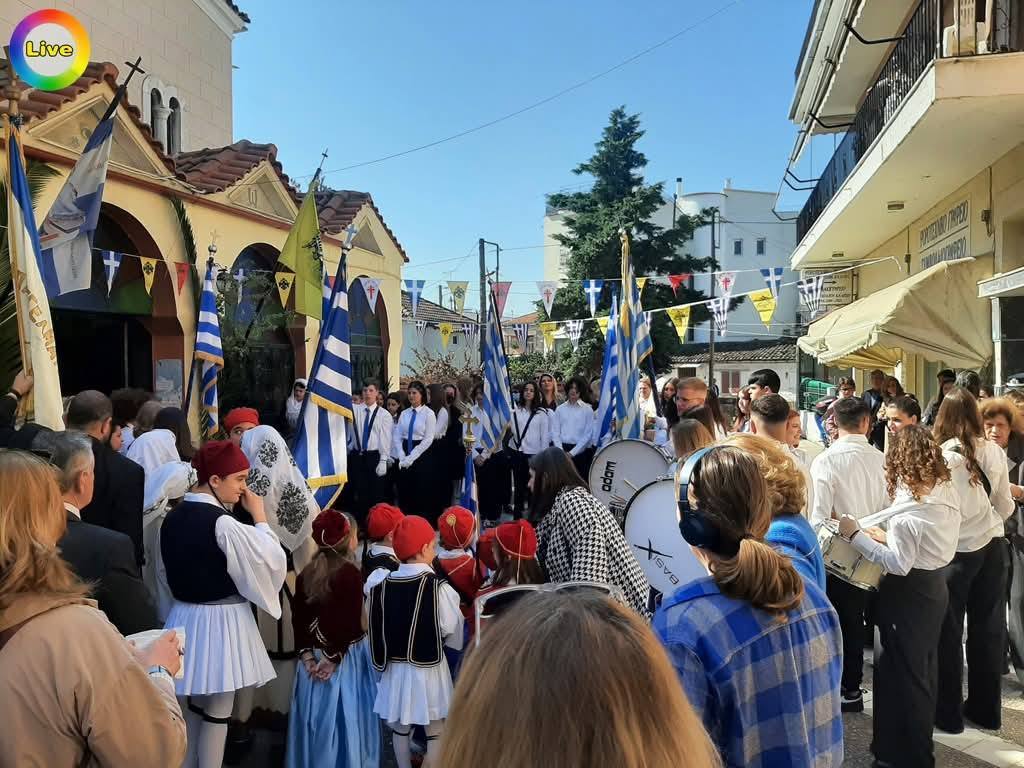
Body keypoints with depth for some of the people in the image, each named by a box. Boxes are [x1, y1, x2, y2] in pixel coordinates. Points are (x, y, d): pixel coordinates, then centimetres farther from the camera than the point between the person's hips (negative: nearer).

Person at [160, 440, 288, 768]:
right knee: (217, 714, 7)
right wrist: (259, 516, -9)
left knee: (195, 707, 22)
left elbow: (171, 572, 13)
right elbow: (271, 560, -17)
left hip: (185, 617, 8)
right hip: (220, 621, -8)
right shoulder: (222, 523, -22)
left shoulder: (173, 517, 2)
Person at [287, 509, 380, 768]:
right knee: (342, 717, 4)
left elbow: (298, 617, 3)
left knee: (314, 715, 17)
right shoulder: (350, 572, -16)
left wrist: (306, 654, 2)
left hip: (314, 655, 6)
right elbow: (350, 621, -19)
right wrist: (334, 657, -11)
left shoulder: (306, 573, 3)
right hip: (345, 656, -6)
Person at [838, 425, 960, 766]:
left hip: (908, 592, -9)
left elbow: (898, 564, -26)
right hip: (935, 584, 9)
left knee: (902, 673, 6)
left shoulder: (907, 509, -26)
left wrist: (856, 535, -22)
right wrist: (889, 538, 8)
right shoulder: (949, 493, 0)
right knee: (924, 669, 22)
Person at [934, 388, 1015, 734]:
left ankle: (948, 711, 17)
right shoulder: (995, 452, -1)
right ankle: (986, 708, 28)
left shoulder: (942, 455, -17)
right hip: (993, 547, 5)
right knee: (988, 628, 15)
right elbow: (1005, 507, 8)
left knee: (948, 630, 8)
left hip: (957, 549, -5)